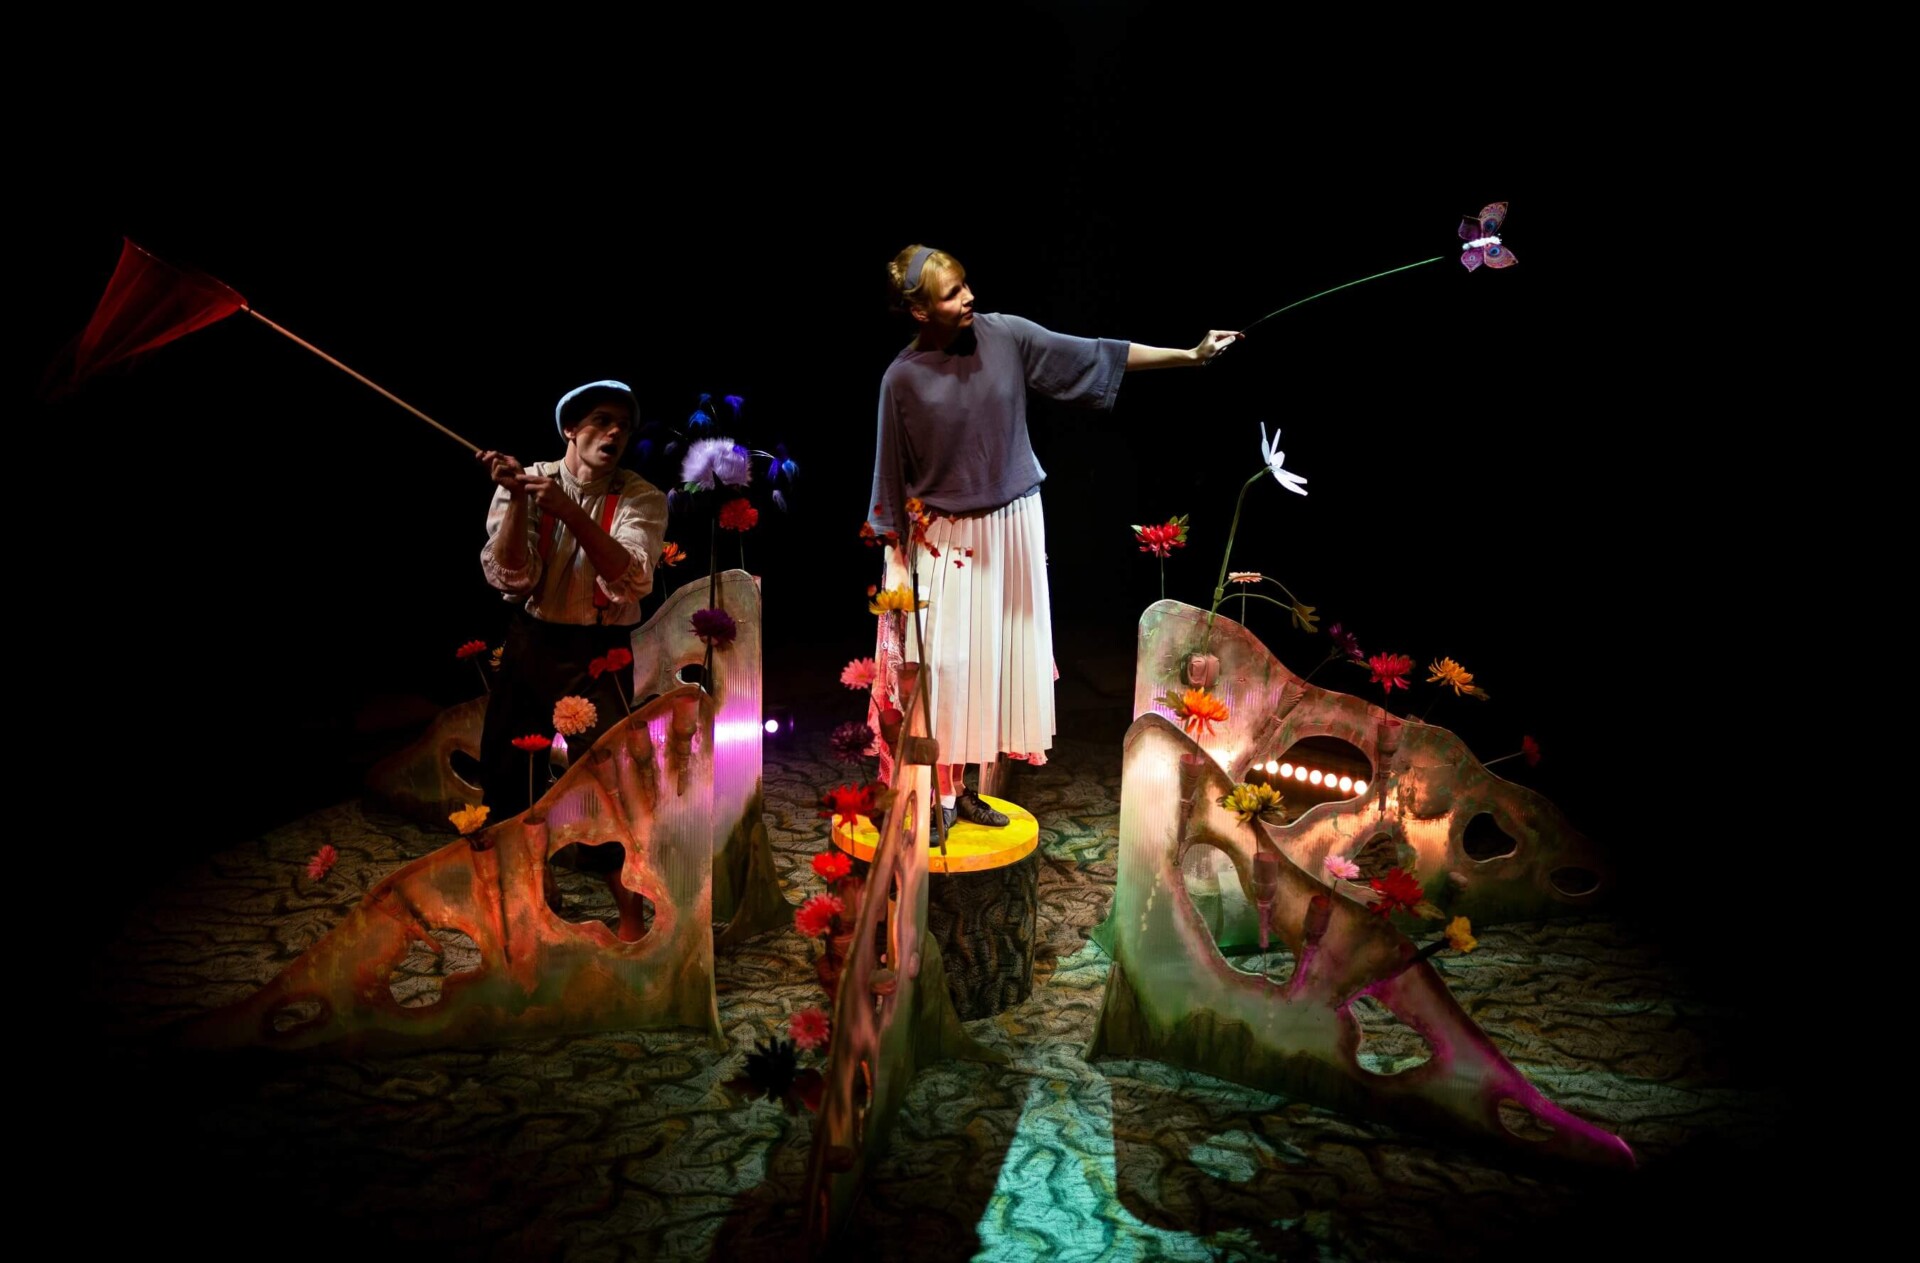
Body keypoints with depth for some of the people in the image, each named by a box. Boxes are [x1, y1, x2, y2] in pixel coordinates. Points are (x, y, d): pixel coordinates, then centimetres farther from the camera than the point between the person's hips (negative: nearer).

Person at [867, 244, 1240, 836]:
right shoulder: (903, 377, -12)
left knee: (997, 654, 7)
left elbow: (1093, 355, -5)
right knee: (945, 663, 0)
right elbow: (894, 476, -5)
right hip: (944, 537, -3)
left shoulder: (1004, 335, -7)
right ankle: (937, 793, 15)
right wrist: (898, 558, -2)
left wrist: (1190, 353, -8)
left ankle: (965, 788, 21)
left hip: (1010, 526, 3)